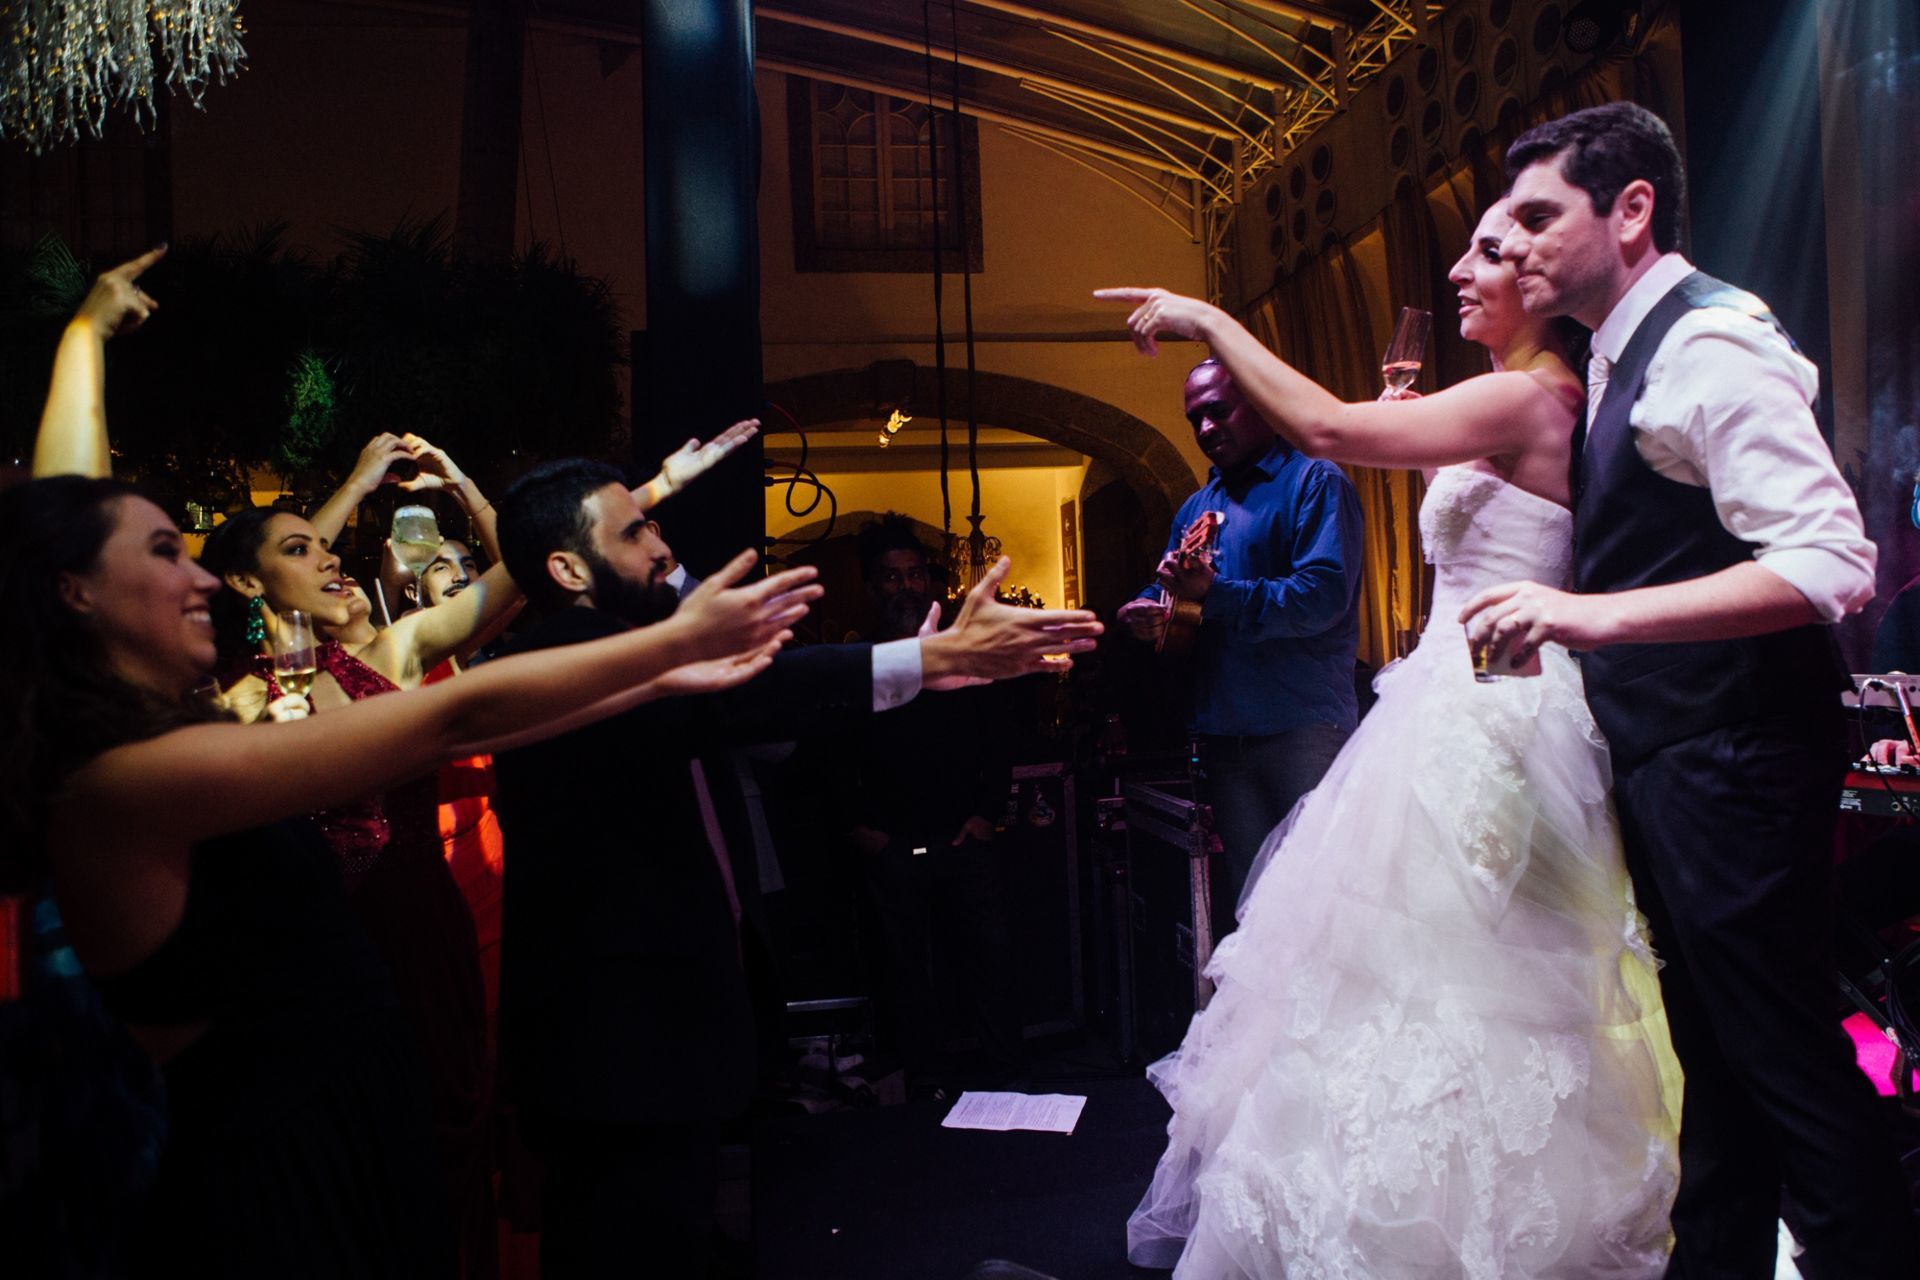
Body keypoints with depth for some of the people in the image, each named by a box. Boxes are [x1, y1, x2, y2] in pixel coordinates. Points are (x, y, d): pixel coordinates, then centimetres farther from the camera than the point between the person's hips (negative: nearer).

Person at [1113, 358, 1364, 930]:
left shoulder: (1314, 482, -4)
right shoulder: (1196, 507, 19)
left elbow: (1325, 593, -18)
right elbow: (1167, 591, 23)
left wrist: (1215, 594, -21)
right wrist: (1138, 611, -1)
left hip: (1303, 728, -6)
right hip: (1224, 734, 7)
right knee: (1241, 895, 11)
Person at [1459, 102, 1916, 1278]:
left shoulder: (1709, 341, -17)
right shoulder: (1628, 356, 13)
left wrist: (1595, 614, -32)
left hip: (1732, 760, -10)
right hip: (1671, 756, 10)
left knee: (1786, 1056, -2)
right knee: (1715, 1049, 20)